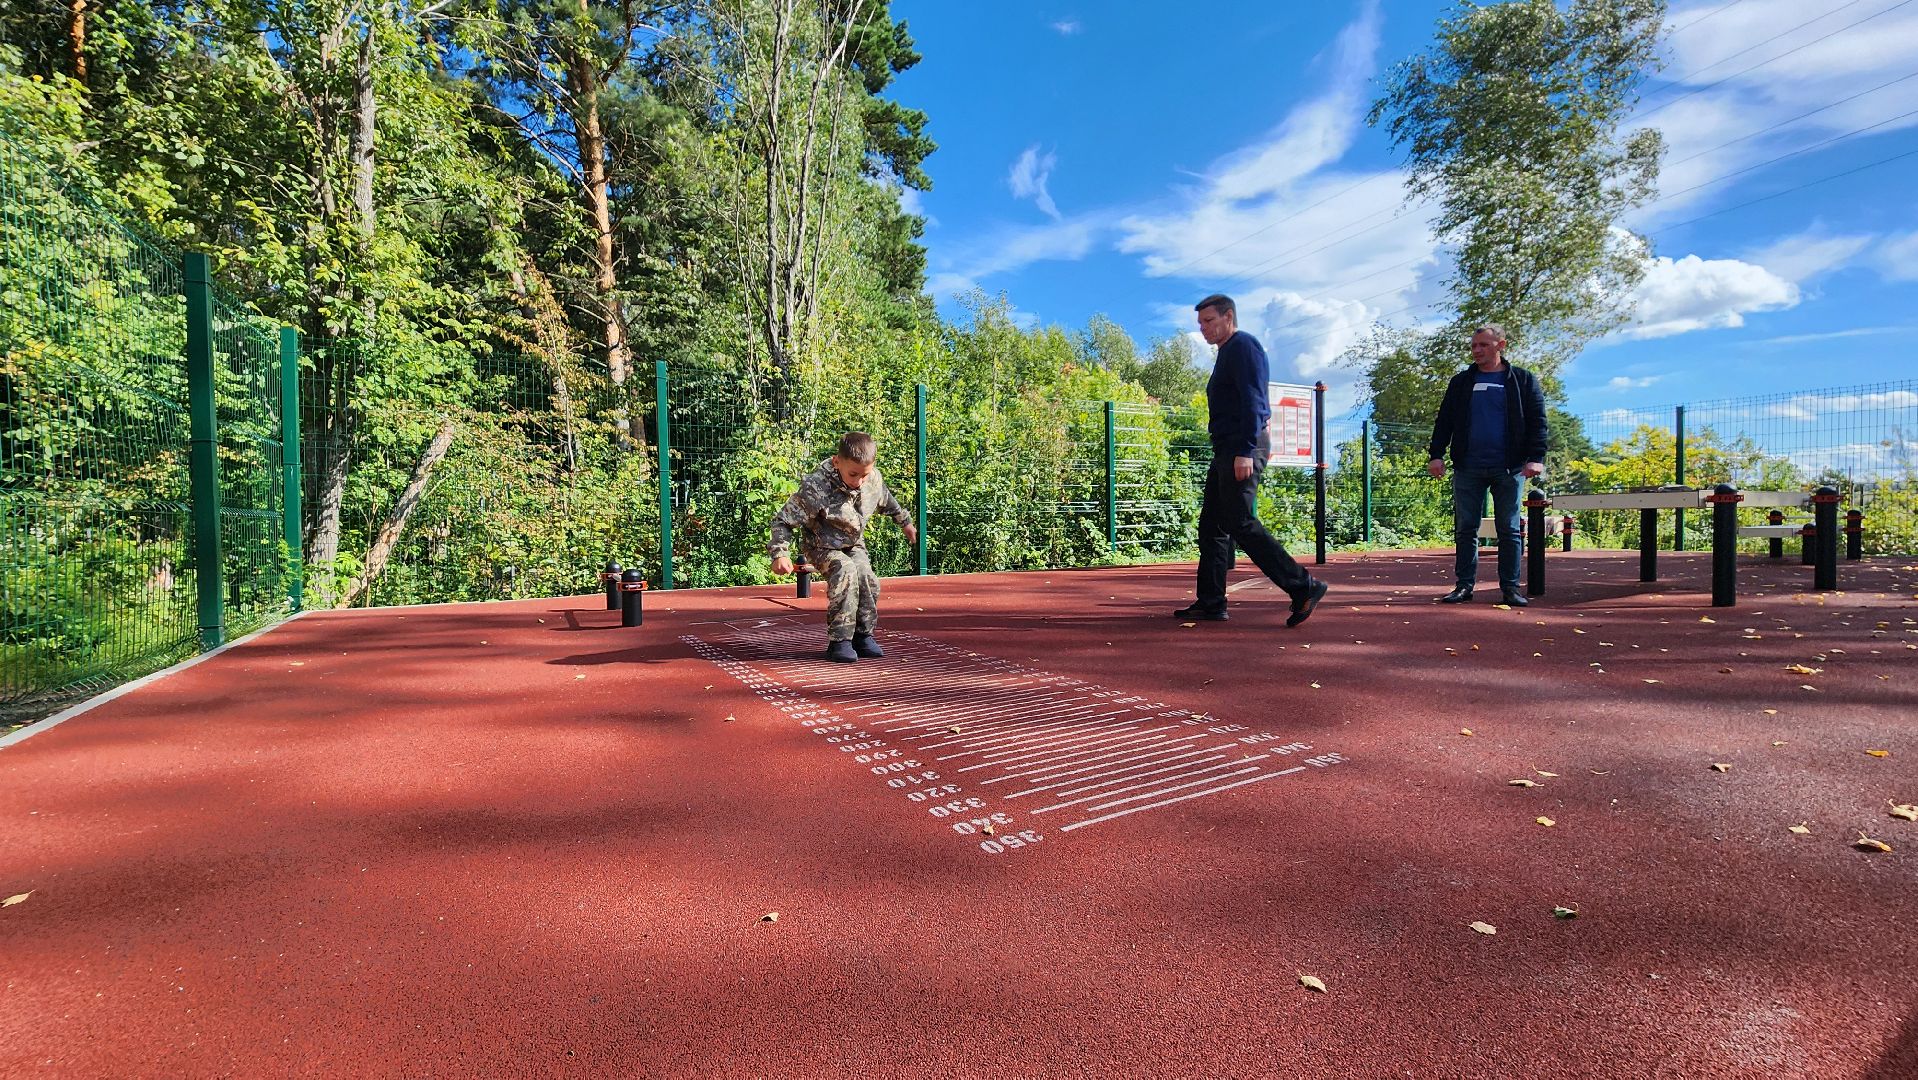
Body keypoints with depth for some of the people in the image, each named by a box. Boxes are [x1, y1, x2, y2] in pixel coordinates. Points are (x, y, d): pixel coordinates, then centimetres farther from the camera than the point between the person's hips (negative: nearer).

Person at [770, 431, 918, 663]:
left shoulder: (875, 480, -13)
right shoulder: (815, 487, -30)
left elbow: (887, 503, 13)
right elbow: (783, 520, -22)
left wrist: (906, 522, 27)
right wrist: (780, 554, -33)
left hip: (854, 545, 5)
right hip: (823, 547, -4)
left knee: (867, 577, -22)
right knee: (845, 571, -32)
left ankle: (863, 635, 0)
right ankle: (839, 641, -21)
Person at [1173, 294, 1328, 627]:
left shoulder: (1243, 346, -5)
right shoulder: (1227, 353, 24)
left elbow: (1252, 400, -16)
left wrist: (1245, 450, -24)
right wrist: (1234, 450, 17)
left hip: (1242, 447, -10)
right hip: (1227, 449, 10)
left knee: (1240, 523, -14)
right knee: (1212, 525, 7)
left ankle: (1303, 587, -9)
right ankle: (1211, 603, 10)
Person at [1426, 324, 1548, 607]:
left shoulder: (1523, 380, 6)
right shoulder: (1461, 382, 11)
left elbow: (1537, 422, 2)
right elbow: (1444, 421, 9)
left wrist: (1536, 458, -9)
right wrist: (1436, 454, -3)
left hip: (1508, 468, -1)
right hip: (1468, 468, 2)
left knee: (1509, 530, 2)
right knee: (1465, 529, 2)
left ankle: (1510, 587, 8)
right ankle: (1465, 585, 8)